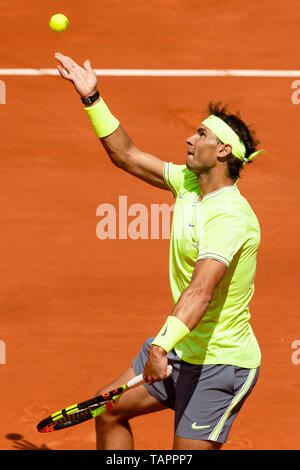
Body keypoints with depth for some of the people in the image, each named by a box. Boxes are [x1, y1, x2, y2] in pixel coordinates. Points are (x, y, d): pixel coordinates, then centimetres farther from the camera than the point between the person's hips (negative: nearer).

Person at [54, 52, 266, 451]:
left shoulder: (230, 216, -26)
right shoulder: (189, 182, 3)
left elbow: (201, 291, -38)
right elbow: (126, 155, 13)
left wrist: (162, 346, -49)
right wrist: (92, 98, 7)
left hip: (220, 365, -10)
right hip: (182, 352, 10)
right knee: (109, 410, 17)